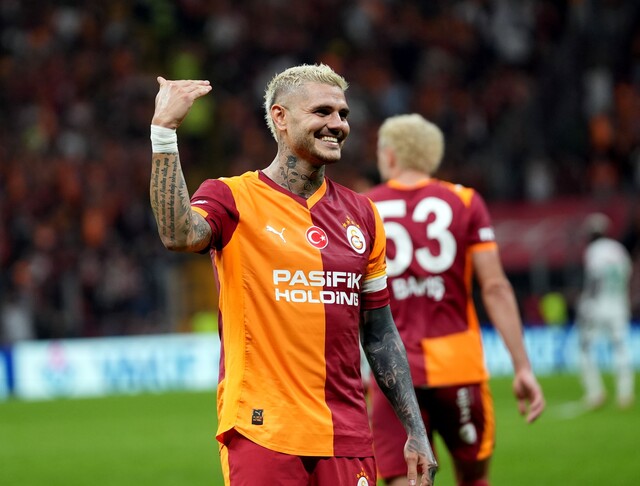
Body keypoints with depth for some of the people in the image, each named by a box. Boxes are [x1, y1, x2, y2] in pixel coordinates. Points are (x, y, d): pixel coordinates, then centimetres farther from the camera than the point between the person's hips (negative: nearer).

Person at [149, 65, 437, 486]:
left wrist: (416, 432, 13)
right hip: (262, 434, -5)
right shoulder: (233, 198, -2)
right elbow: (179, 235, -25)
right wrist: (164, 131, -27)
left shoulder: (361, 214, 13)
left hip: (348, 440, 5)